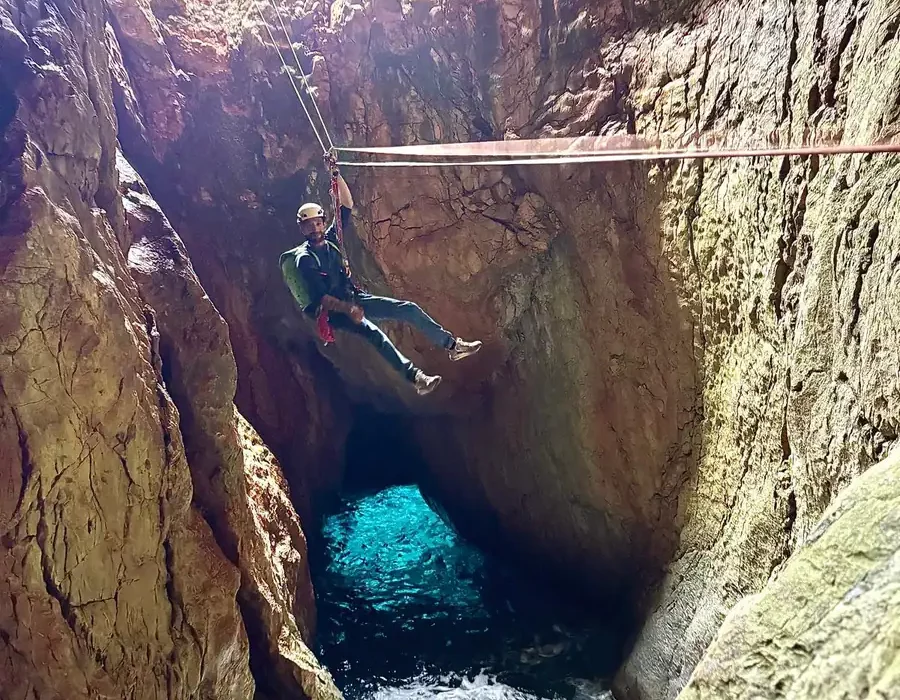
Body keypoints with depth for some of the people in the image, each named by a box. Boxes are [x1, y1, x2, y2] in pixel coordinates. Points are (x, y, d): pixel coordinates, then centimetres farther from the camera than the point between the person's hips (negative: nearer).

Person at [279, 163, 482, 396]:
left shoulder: (330, 239, 7)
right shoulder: (304, 259, -12)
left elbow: (347, 206, 3)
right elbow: (319, 298, -19)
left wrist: (336, 175, -8)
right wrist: (347, 309, -29)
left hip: (355, 298, 8)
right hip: (335, 311, -8)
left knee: (409, 309, -2)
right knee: (374, 334, -35)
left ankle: (451, 345, 6)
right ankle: (415, 377, -44)